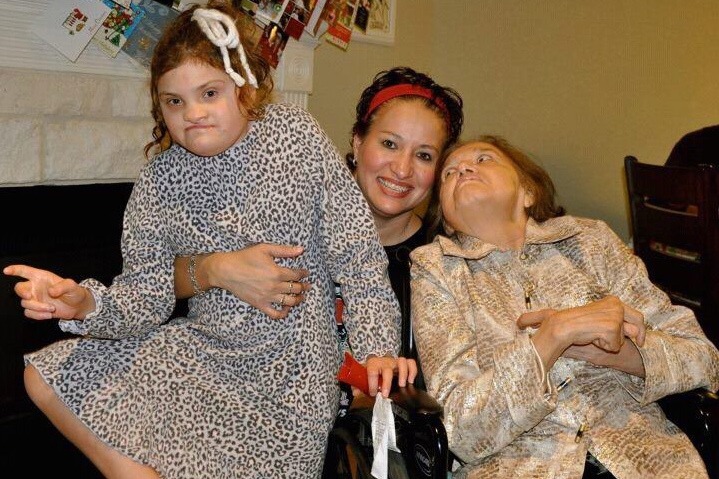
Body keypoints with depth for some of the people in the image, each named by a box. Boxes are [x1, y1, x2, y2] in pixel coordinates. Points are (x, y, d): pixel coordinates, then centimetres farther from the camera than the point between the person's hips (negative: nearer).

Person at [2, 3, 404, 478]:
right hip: (201, 346, 4)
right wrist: (88, 304, -26)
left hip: (290, 367, -3)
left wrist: (378, 344, -16)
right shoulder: (160, 179, -3)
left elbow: (356, 249, -10)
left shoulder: (295, 134, -10)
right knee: (46, 378, 1)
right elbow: (148, 295, -5)